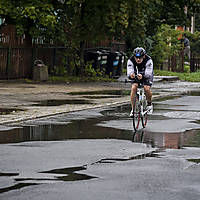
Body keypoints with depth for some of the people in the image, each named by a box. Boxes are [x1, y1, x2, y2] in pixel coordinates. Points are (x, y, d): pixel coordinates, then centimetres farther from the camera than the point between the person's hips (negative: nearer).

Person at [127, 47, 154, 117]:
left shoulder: (148, 60, -33)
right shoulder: (131, 60, -28)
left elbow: (148, 74, -40)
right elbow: (129, 73, -35)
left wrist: (142, 76, -62)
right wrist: (131, 75, -60)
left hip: (146, 76, -1)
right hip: (135, 75, 1)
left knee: (146, 88, -26)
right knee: (134, 88, -24)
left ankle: (149, 104, 5)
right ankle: (133, 109, -16)